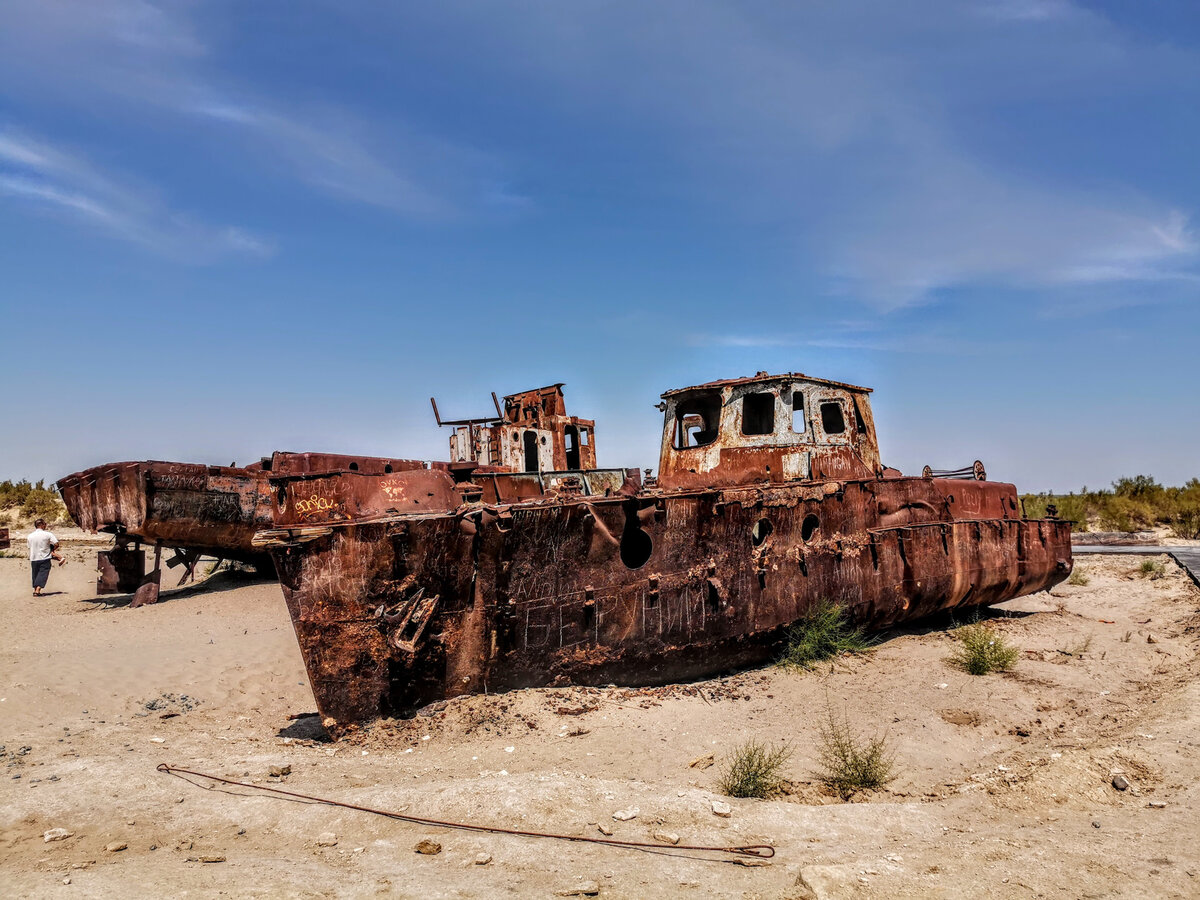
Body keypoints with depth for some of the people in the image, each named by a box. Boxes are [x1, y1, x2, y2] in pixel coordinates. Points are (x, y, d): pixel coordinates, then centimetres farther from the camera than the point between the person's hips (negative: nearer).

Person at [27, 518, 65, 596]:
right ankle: (38, 590, -13)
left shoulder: (30, 536, 3)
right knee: (42, 574, -2)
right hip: (44, 558, -4)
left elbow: (29, 548, 11)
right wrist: (53, 549, 5)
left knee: (35, 574, 18)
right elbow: (56, 544, -15)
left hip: (34, 558, 4)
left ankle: (35, 589, 26)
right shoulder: (47, 534, -10)